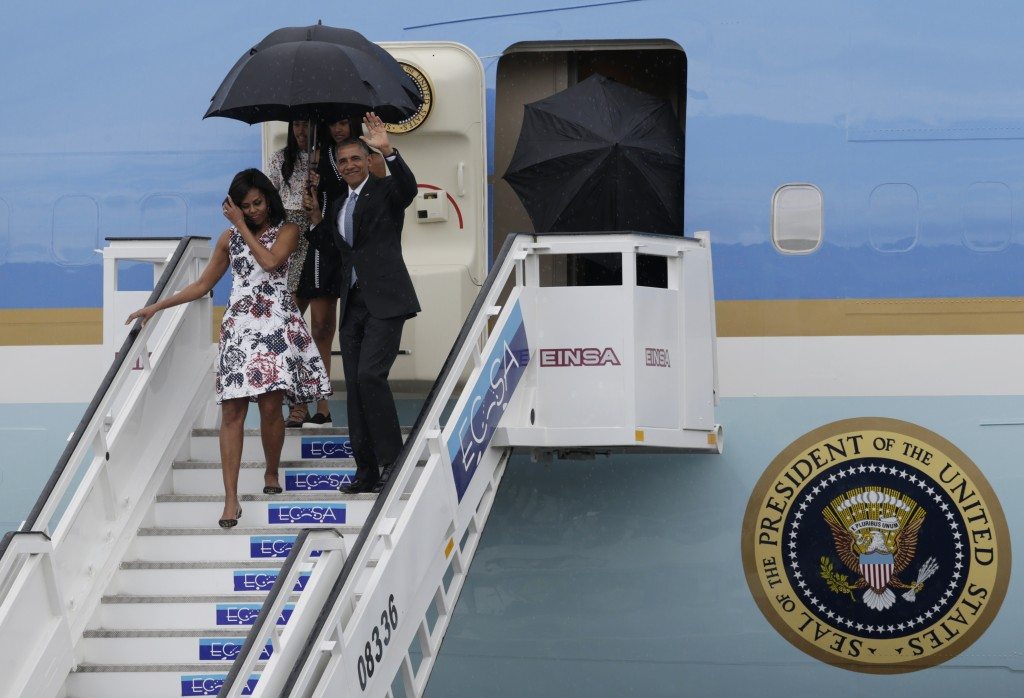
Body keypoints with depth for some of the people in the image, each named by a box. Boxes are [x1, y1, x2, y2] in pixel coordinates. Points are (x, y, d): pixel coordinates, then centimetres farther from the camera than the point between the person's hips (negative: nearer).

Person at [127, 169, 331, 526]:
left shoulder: (286, 230, 6)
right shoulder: (229, 238, 15)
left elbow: (270, 260, -15)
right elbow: (203, 285, 20)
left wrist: (242, 226, -6)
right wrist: (156, 307, 15)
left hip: (276, 325, -3)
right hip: (238, 327, 3)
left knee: (270, 405, -9)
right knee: (232, 410, -8)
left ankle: (271, 473, 19)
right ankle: (231, 498, -11)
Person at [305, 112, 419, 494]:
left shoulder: (385, 192, -1)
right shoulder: (338, 206, 19)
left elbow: (408, 187, -23)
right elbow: (324, 246, 26)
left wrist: (387, 150, -36)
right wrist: (316, 218, 9)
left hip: (385, 300, -8)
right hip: (352, 302, 8)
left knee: (370, 374, -20)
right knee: (355, 385, 4)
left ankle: (392, 458, -12)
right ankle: (367, 470, 7)